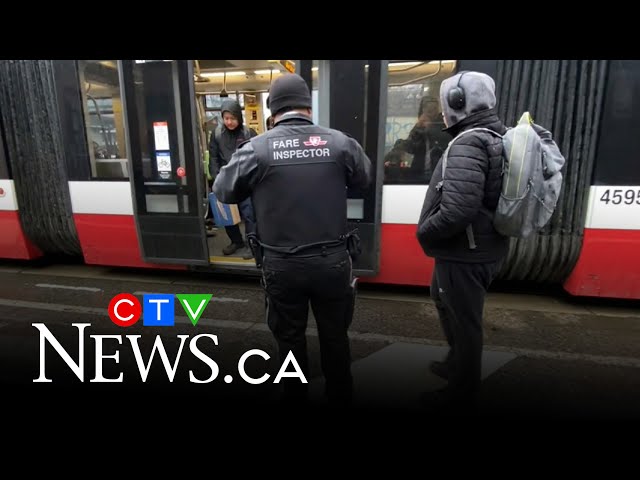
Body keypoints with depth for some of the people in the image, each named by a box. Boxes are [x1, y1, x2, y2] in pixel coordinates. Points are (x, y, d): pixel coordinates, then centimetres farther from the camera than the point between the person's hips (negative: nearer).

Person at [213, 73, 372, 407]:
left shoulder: (257, 148, -9)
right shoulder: (339, 141, -4)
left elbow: (223, 191, 2)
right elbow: (364, 179, 12)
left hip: (281, 264, -1)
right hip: (332, 260, 2)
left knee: (290, 337, 20)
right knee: (335, 334, 21)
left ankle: (295, 398, 40)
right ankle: (340, 397, 41)